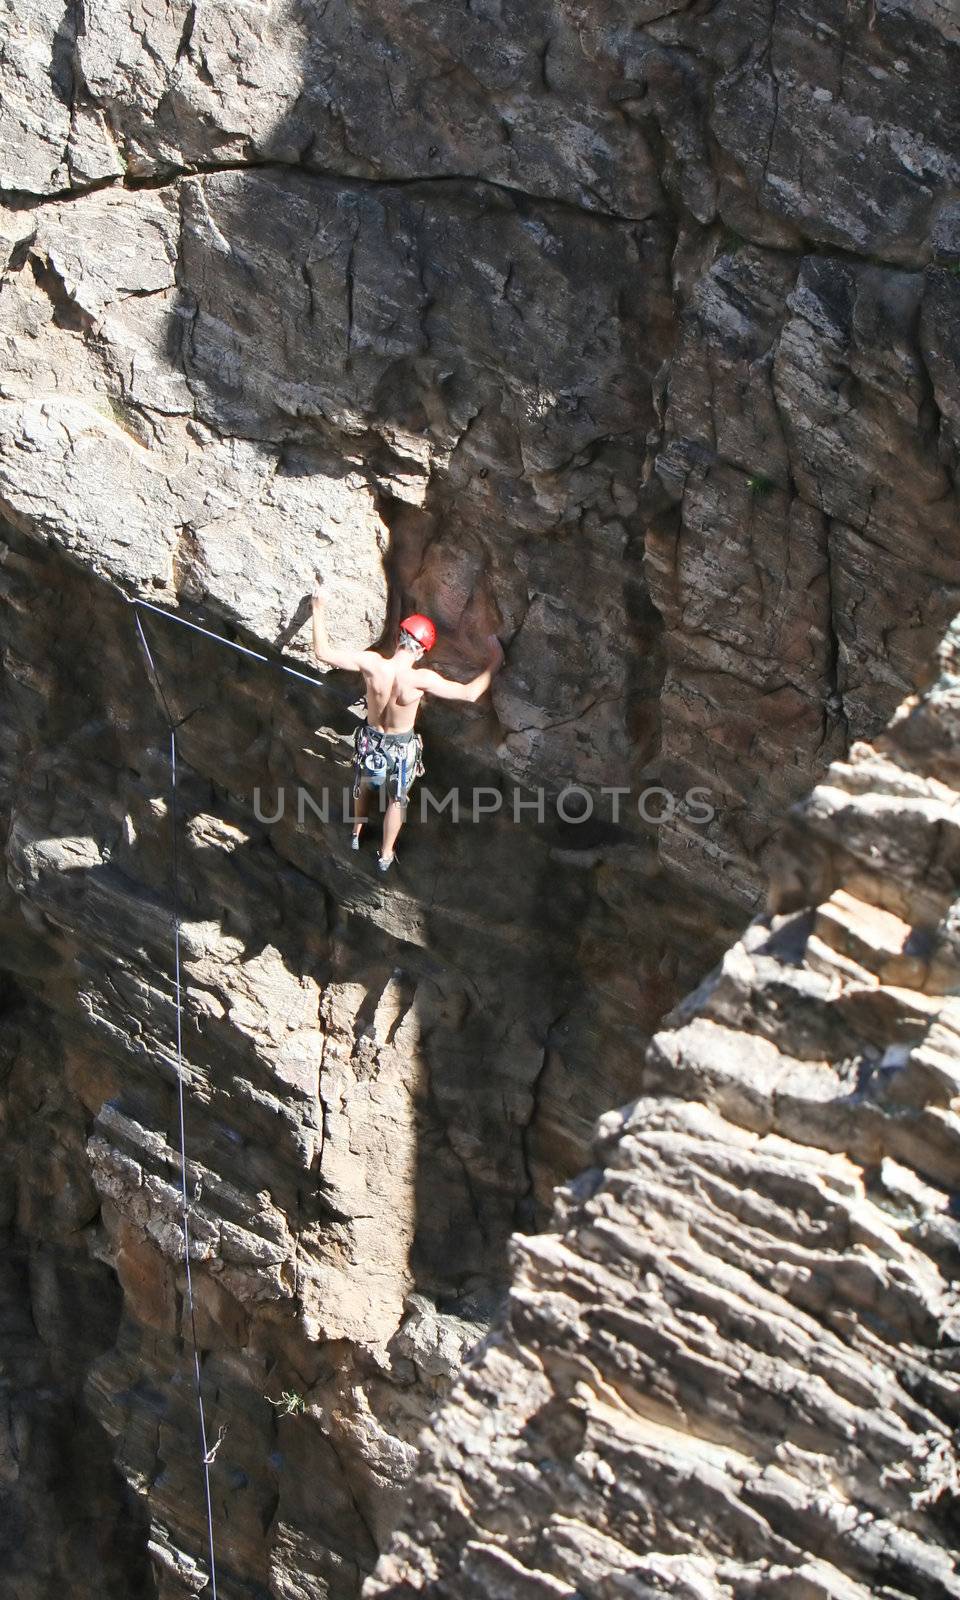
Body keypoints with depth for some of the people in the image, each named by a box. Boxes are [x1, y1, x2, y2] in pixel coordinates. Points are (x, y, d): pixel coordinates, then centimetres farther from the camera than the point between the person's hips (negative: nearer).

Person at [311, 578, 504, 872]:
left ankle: (356, 834, 59)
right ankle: (386, 855, 46)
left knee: (364, 785, 35)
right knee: (397, 799, 27)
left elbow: (323, 652, -24)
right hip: (402, 749, -2)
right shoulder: (421, 679, -36)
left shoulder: (371, 663, -30)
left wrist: (319, 609, -16)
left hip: (370, 741, 3)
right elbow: (470, 693, -29)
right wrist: (493, 664, -17)